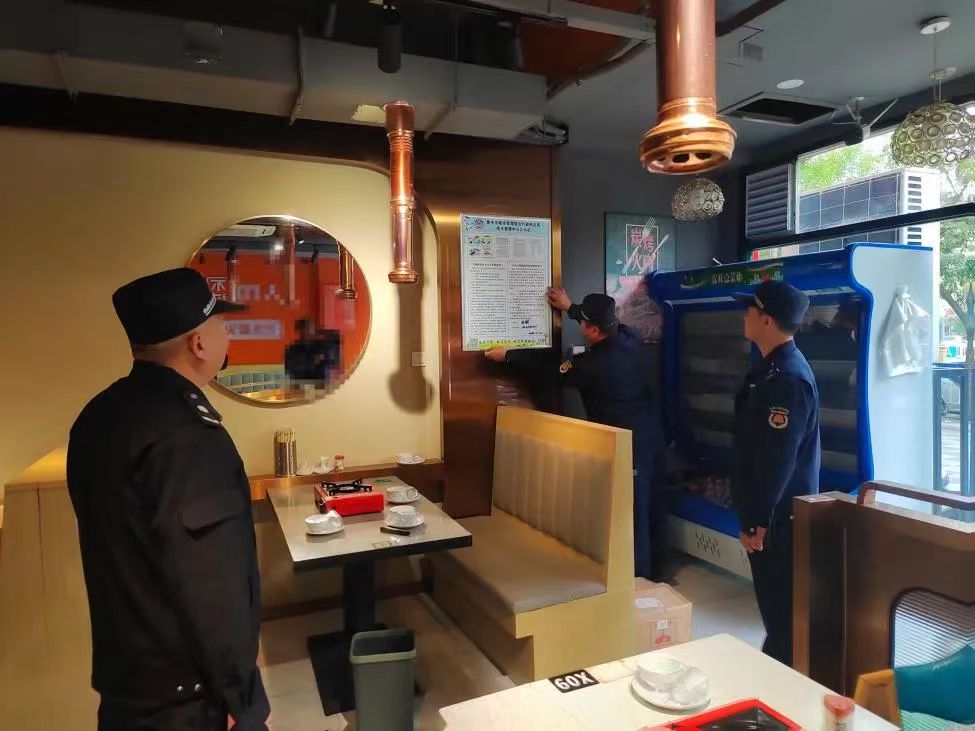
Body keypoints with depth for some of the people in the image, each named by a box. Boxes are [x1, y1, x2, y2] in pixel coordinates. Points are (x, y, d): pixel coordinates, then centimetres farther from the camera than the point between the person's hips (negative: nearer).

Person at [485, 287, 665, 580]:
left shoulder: (593, 365, -24)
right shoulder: (631, 340, -3)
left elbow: (550, 365, -10)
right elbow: (607, 323, 20)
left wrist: (507, 355, 3)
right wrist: (570, 308, 28)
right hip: (649, 439, 9)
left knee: (631, 512, 5)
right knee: (649, 505, 20)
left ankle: (638, 578, 19)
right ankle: (654, 571, 36)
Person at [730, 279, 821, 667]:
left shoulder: (788, 378, -24)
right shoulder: (772, 368, 8)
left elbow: (778, 459, -25)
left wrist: (757, 521, -20)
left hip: (778, 517, -10)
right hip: (771, 511, 10)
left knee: (783, 608, 5)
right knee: (776, 603, 21)